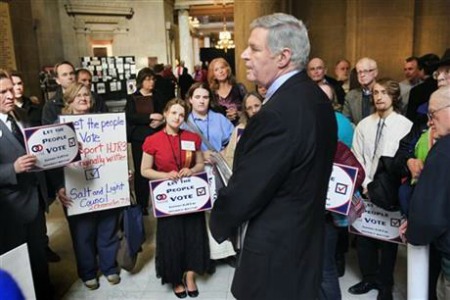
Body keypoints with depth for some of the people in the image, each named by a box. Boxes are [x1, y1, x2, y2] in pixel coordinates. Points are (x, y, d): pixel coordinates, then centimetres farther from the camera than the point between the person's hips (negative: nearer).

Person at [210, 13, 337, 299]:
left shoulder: (278, 113, -29)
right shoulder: (316, 96, 2)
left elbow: (245, 189, -23)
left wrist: (220, 224, -5)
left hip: (276, 250, -9)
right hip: (306, 237, 9)